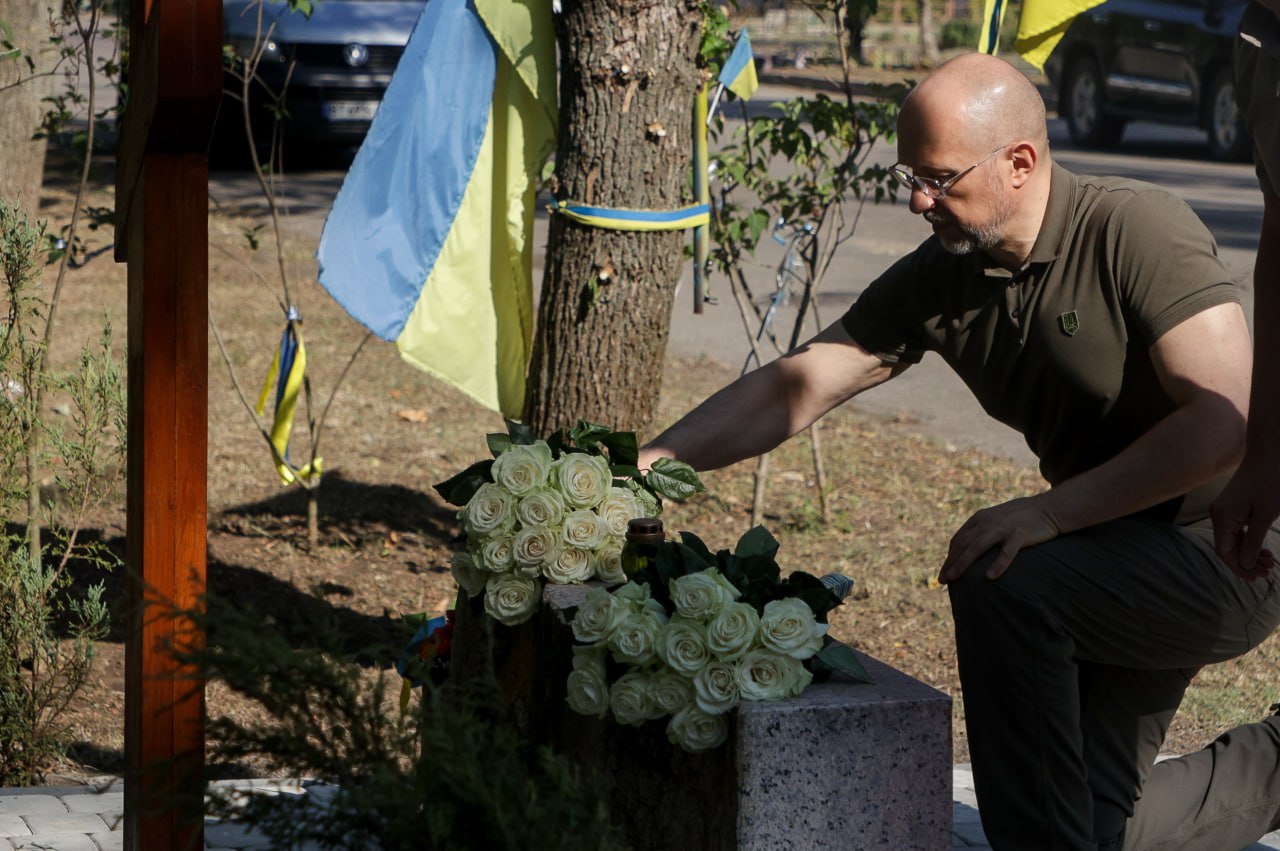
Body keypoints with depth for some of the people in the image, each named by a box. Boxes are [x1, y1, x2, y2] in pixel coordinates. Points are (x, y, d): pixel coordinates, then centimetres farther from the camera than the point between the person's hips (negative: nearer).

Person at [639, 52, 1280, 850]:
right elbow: (793, 388, 0)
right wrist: (648, 462, -11)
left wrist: (1053, 510, -28)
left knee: (1001, 584, -30)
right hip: (1120, 558, 8)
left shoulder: (1138, 231, -22)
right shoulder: (938, 280, -2)